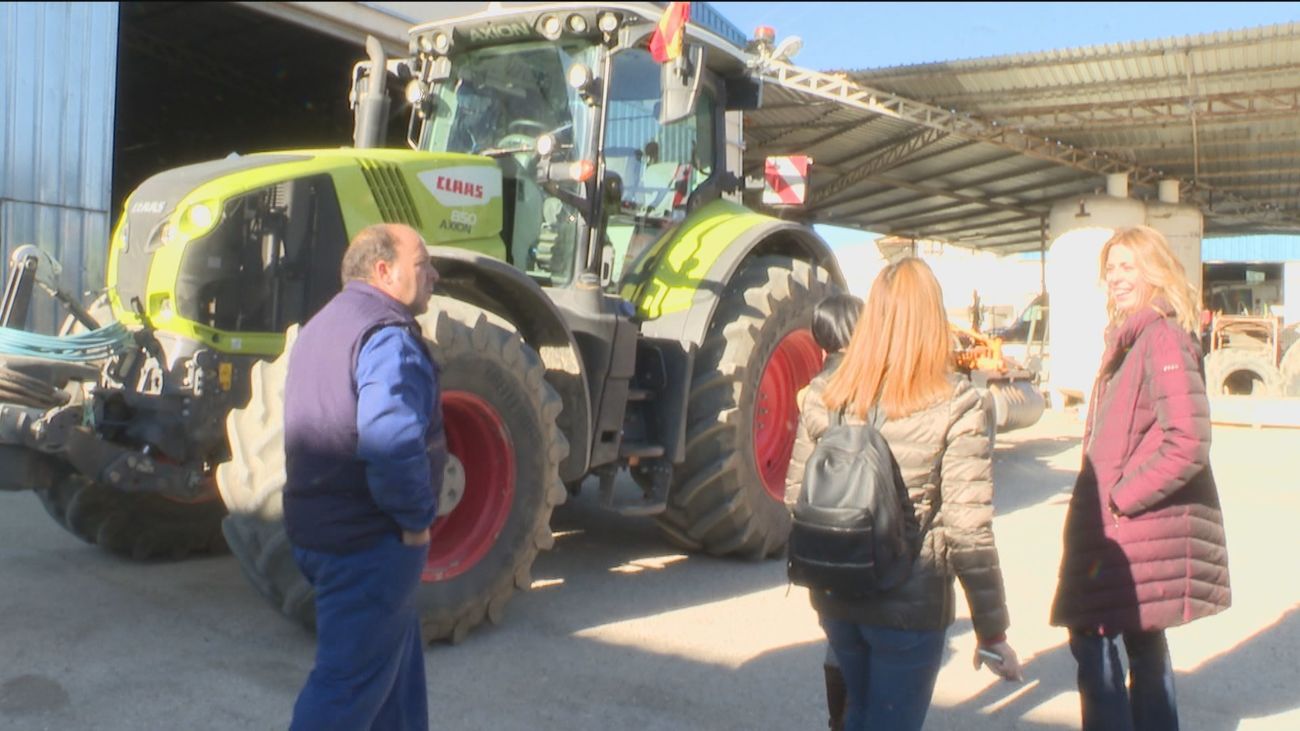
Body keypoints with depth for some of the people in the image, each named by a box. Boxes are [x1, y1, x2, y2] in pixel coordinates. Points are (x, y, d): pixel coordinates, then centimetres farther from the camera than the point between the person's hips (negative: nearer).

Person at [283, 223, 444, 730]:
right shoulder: (386, 336, -19)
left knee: (396, 656, 23)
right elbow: (392, 441, -35)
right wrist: (416, 518, -20)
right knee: (350, 683, 2)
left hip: (315, 527, 10)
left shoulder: (322, 325, 14)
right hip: (370, 540, -10)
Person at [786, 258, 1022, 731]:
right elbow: (967, 531, -16)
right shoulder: (955, 409, -15)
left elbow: (796, 499, 2)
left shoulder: (823, 398, -3)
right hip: (911, 605, -4)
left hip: (834, 598, 5)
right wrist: (992, 631, -6)